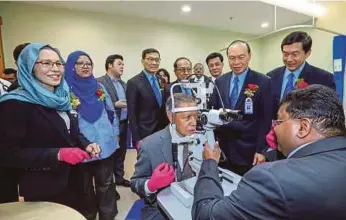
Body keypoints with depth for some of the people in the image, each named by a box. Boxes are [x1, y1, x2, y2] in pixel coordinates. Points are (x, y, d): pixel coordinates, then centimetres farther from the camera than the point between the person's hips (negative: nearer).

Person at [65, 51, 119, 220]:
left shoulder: (99, 87, 8)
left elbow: (111, 111, 12)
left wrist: (115, 133, 8)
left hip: (105, 145, 3)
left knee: (106, 183, 15)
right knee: (84, 187, 16)